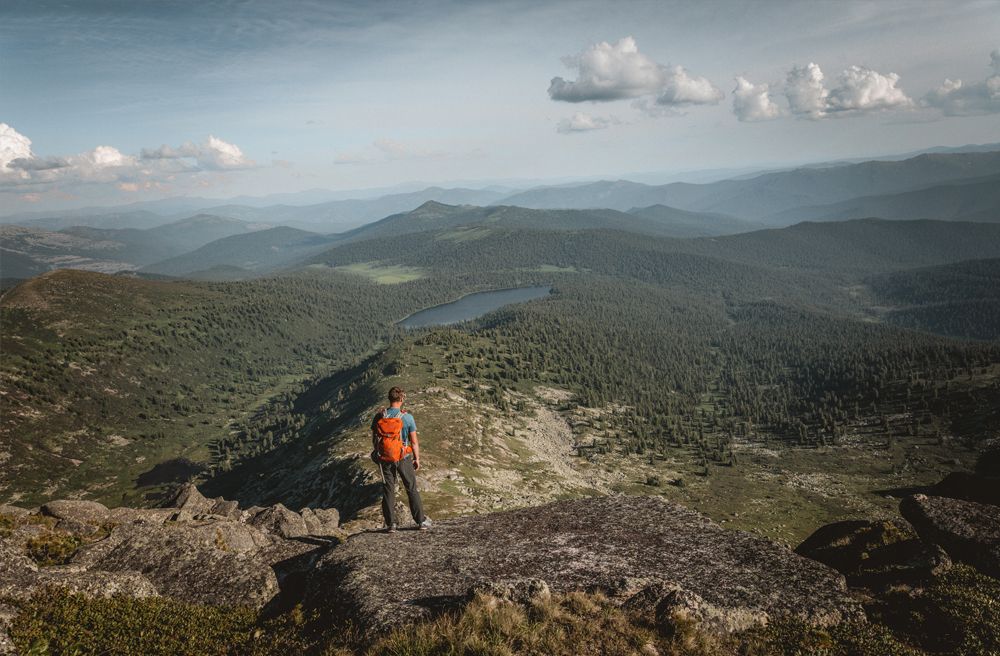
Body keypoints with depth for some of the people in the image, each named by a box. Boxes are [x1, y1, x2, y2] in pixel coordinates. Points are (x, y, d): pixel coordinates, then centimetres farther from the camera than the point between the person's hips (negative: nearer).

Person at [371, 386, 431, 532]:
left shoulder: (378, 417, -5)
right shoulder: (407, 417, -12)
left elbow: (374, 440, 3)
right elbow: (414, 441, -7)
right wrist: (417, 458, 5)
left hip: (385, 459, 2)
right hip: (404, 458, -2)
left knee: (388, 490, 12)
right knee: (412, 489, 9)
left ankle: (391, 523, 14)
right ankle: (421, 521, 13)